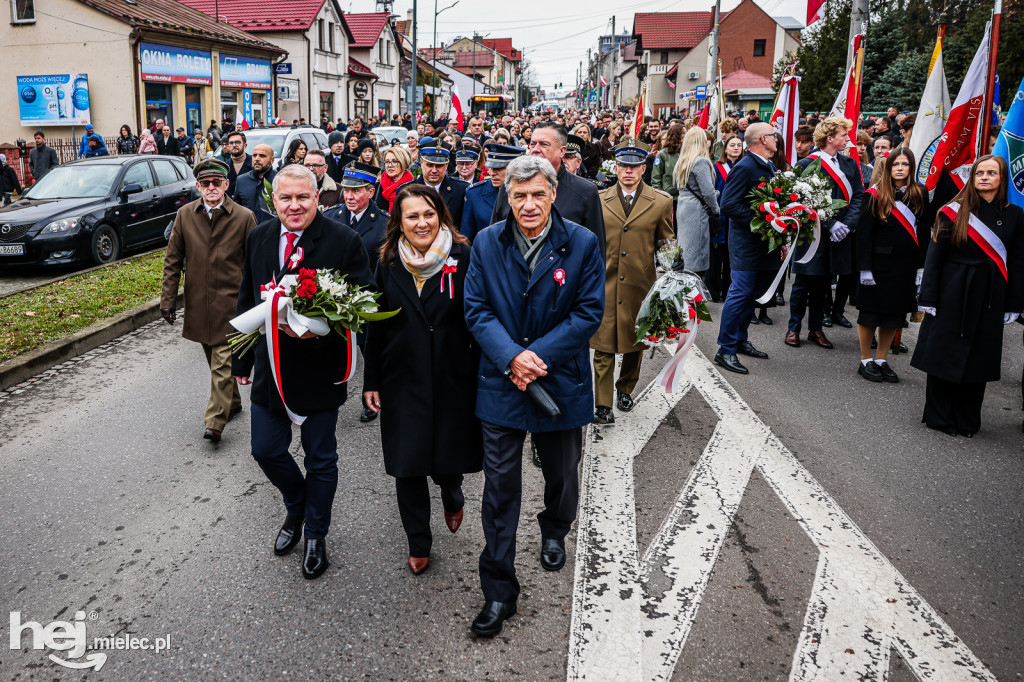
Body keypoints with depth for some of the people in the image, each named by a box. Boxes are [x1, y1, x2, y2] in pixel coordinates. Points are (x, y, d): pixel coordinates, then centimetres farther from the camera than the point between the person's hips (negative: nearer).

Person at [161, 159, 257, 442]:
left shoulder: (244, 217, -5)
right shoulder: (185, 215, 3)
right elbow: (173, 260, 7)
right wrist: (168, 299, 3)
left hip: (229, 301, -4)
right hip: (197, 302, 4)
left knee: (223, 363, -8)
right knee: (214, 360, 17)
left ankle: (215, 422, -5)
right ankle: (232, 403, 36)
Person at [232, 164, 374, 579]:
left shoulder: (344, 242, -13)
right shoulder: (258, 238, 2)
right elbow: (247, 302, 11)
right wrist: (242, 359, 14)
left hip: (320, 369, -4)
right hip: (270, 369, 4)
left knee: (321, 459, 11)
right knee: (266, 450, 13)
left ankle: (315, 535, 33)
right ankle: (296, 507, 43)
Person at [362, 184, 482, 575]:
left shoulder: (463, 259, -5)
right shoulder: (388, 265, 4)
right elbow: (376, 327, 7)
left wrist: (481, 377, -6)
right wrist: (371, 381, 6)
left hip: (453, 381, -2)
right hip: (403, 381, 2)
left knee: (448, 459, 7)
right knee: (408, 467, 7)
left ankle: (453, 495, 45)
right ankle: (418, 544, 27)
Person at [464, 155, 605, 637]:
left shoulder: (582, 243, -7)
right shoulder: (486, 243, -3)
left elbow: (589, 312, -10)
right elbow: (476, 309, -4)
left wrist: (538, 357, -19)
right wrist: (512, 357, -20)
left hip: (562, 384, 0)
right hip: (501, 385, 0)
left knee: (561, 474, 21)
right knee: (500, 487, 3)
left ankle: (554, 533, 53)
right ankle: (499, 591, 17)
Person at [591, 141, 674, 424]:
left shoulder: (661, 202, 3)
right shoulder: (599, 200, 4)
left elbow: (667, 244, 9)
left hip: (640, 285, 1)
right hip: (604, 284, 0)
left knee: (635, 343, 14)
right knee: (604, 346, -2)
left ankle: (625, 389, 37)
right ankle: (603, 404, 5)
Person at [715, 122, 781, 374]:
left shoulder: (769, 166, 14)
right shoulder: (744, 167, -14)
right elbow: (728, 205, -21)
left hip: (765, 242, 9)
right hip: (746, 243, -9)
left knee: (752, 294, 16)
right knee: (740, 294, -7)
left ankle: (740, 340, 29)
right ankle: (726, 350, 0)